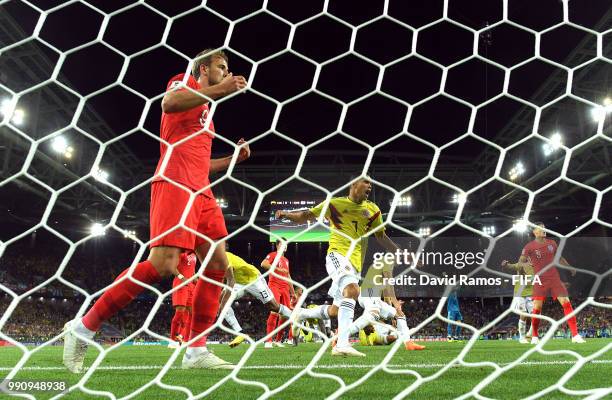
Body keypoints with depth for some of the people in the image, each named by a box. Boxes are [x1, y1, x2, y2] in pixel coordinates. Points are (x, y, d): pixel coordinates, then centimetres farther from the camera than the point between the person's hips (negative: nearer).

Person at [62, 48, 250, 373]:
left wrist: (232, 159, 22)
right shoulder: (184, 81, 7)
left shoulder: (206, 112, 30)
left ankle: (196, 351, 2)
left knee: (218, 264, -2)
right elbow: (168, 103, -18)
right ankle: (82, 328, -7)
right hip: (174, 185, -9)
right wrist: (218, 90, -14)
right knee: (163, 264, -20)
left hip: (200, 192, 9)